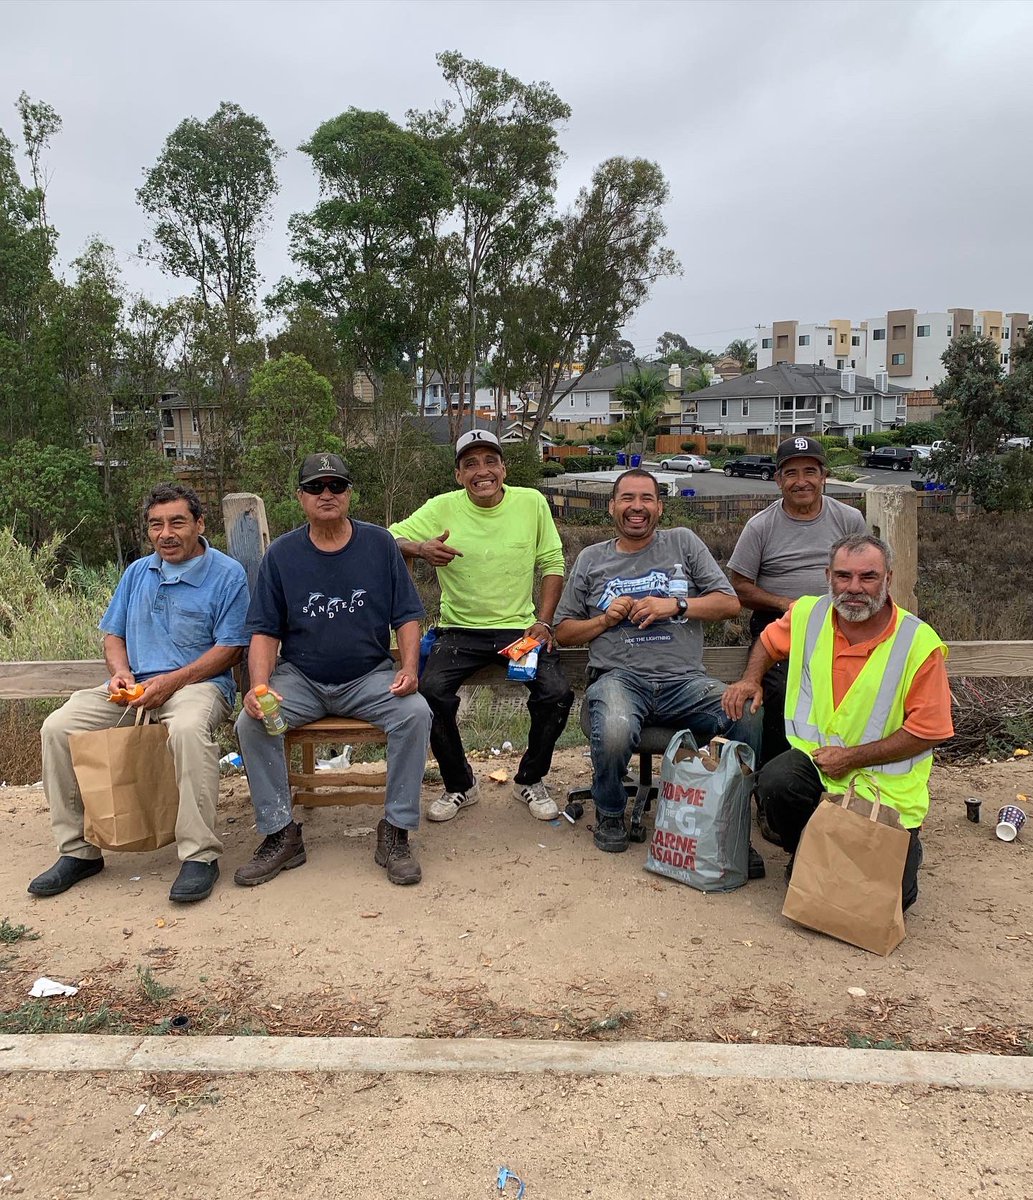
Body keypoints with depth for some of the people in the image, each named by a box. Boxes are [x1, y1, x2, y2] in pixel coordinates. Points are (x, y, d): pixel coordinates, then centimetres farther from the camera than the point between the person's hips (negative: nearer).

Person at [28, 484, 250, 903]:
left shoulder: (227, 574, -2)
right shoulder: (137, 573, 17)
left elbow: (229, 649, -8)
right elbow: (113, 634, 20)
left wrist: (170, 681, -17)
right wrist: (121, 671, -3)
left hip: (197, 683, -6)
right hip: (132, 687, 6)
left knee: (188, 728, -39)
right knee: (58, 727, -15)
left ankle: (200, 855, -30)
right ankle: (78, 849, -4)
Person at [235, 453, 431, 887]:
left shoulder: (380, 544, 3)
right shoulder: (281, 554, 3)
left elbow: (406, 617, 3)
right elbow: (264, 632, 2)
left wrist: (408, 668, -15)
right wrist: (259, 686, -16)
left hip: (369, 677, 0)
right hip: (299, 679, 1)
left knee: (416, 713, -28)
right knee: (250, 723, -24)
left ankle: (395, 832, -14)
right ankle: (281, 835, -9)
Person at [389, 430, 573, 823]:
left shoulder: (532, 502, 1)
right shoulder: (441, 508, -3)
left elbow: (552, 564, 6)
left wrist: (543, 622, -5)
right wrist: (420, 549, -27)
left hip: (520, 627, 1)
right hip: (460, 630, 0)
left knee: (557, 694, -21)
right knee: (430, 692, -25)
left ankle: (530, 780, 9)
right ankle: (459, 785, 3)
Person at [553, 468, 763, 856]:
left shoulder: (683, 542, 16)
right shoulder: (591, 559, 17)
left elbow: (729, 603, 10)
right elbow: (563, 632, 18)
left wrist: (675, 605, -4)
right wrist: (605, 620, 0)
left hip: (685, 680, 1)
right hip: (619, 677, -1)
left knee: (749, 718, -28)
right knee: (614, 734, -36)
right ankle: (609, 814, -2)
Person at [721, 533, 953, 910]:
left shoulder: (920, 644, -15)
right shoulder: (807, 615, -3)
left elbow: (927, 730, -13)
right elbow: (769, 641, 21)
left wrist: (851, 758, -17)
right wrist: (751, 679, 1)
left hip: (886, 784, -2)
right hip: (813, 757, 3)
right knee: (775, 783, -32)